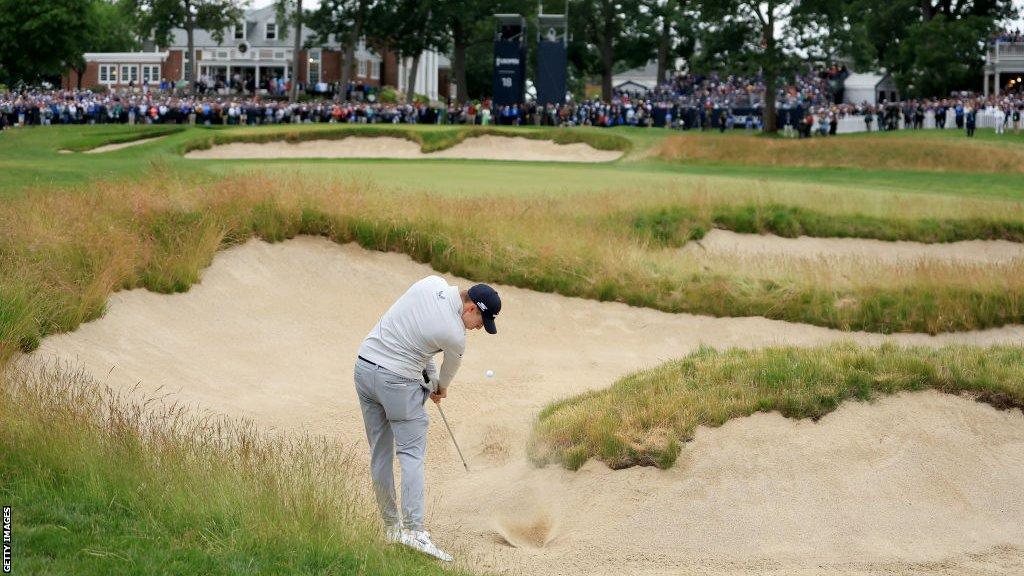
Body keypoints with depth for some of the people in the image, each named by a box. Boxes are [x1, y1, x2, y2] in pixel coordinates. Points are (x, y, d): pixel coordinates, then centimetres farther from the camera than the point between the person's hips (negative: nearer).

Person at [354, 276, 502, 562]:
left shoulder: (432, 283, -1)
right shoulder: (455, 335, -16)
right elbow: (448, 372, 6)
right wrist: (440, 387, 29)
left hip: (365, 365, 7)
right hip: (398, 382, -7)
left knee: (380, 453, 12)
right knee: (412, 454, -5)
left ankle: (391, 527, 18)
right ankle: (414, 529, -16)